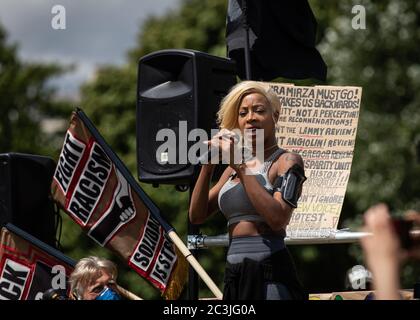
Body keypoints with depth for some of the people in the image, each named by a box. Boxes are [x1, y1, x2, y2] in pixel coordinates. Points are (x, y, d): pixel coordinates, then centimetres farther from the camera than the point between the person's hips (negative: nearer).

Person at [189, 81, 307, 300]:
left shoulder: (287, 161, -1)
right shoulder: (234, 168, 18)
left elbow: (278, 219, -17)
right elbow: (197, 216, 12)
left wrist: (241, 168, -16)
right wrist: (208, 166, 1)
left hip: (269, 275, -6)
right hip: (234, 275, 6)